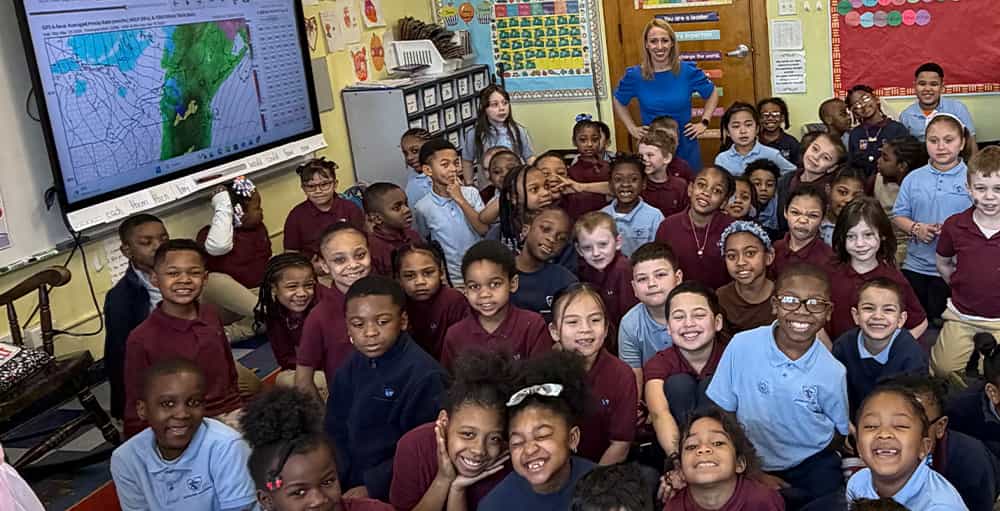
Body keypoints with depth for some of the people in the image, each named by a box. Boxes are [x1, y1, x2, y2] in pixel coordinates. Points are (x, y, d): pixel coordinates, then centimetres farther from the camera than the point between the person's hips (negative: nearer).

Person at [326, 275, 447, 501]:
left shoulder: (424, 374, -16)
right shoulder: (351, 368, 6)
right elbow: (336, 430, 10)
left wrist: (373, 487, -15)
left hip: (394, 491, -4)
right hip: (349, 485, 5)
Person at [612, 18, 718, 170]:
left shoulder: (688, 71, -5)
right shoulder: (634, 75, -5)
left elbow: (712, 94, 12)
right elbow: (618, 102, 14)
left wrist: (704, 122, 2)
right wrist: (632, 128, 4)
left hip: (686, 147, 0)